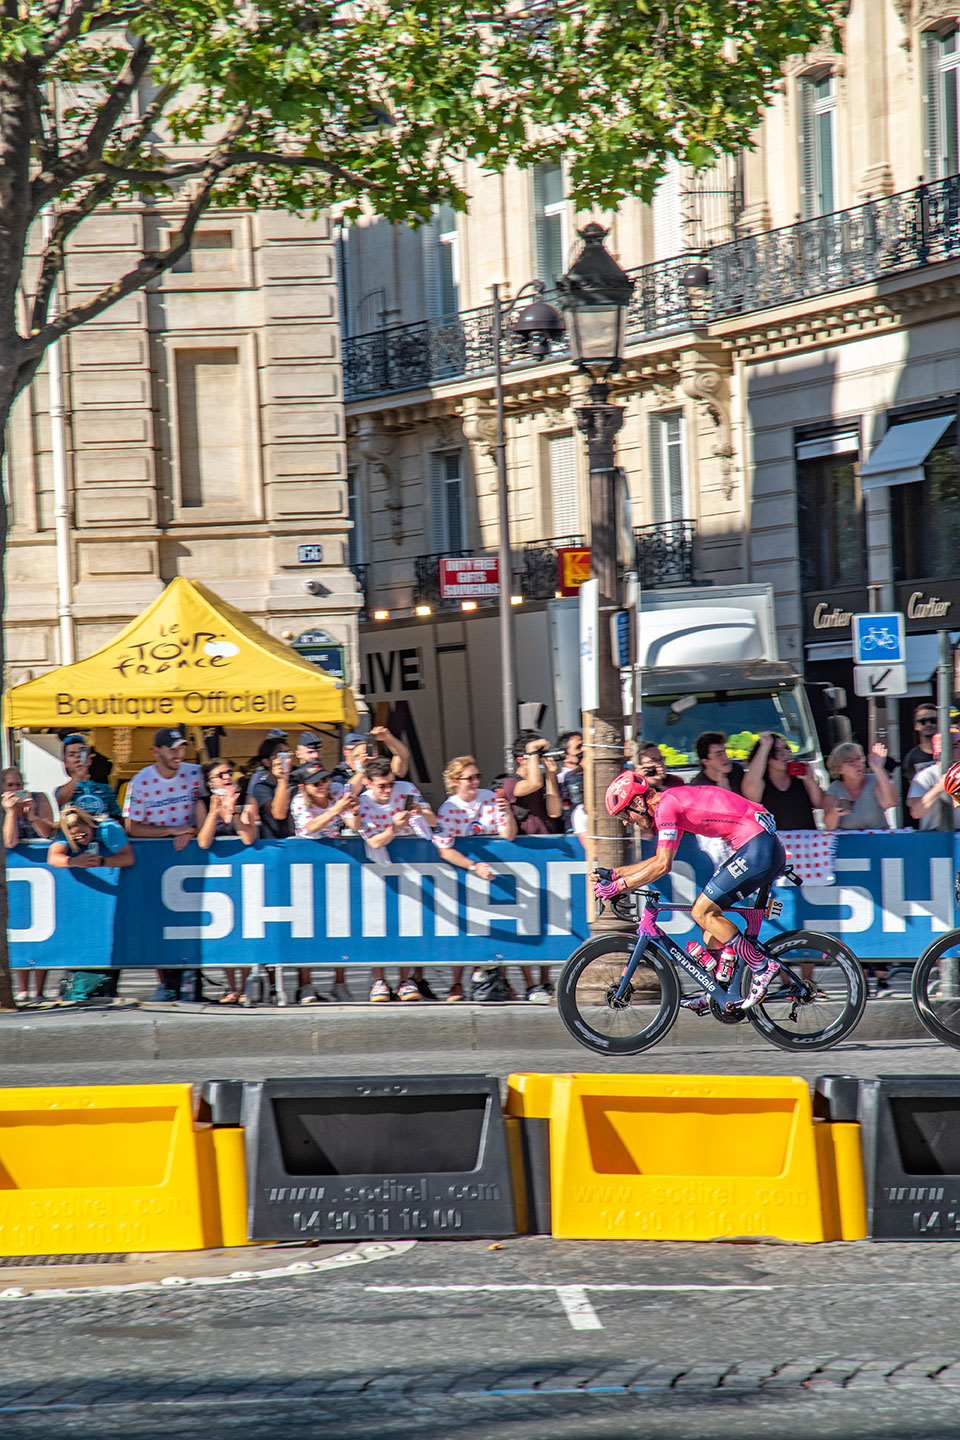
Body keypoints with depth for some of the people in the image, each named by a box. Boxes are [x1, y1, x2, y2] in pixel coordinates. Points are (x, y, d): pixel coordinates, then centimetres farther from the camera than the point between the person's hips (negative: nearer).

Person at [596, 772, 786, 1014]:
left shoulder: (665, 805, -11)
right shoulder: (672, 802, 19)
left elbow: (663, 865, -16)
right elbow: (660, 861, 28)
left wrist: (618, 887, -9)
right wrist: (613, 874, 23)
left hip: (758, 849, -10)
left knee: (702, 912, -7)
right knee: (709, 911, 14)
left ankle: (763, 968, -5)